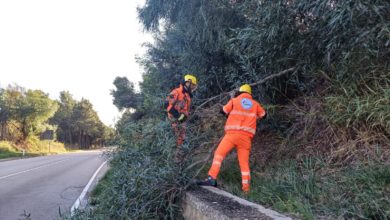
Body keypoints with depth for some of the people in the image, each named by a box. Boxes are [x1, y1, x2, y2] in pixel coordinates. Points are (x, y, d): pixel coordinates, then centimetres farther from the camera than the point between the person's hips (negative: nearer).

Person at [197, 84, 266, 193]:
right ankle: (246, 188, 3)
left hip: (233, 133, -3)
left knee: (219, 153, -3)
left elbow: (223, 111, 14)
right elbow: (263, 115, 28)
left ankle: (212, 178, -17)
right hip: (246, 136, 3)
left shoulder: (234, 100, 10)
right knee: (244, 162, 7)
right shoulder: (255, 104, 16)